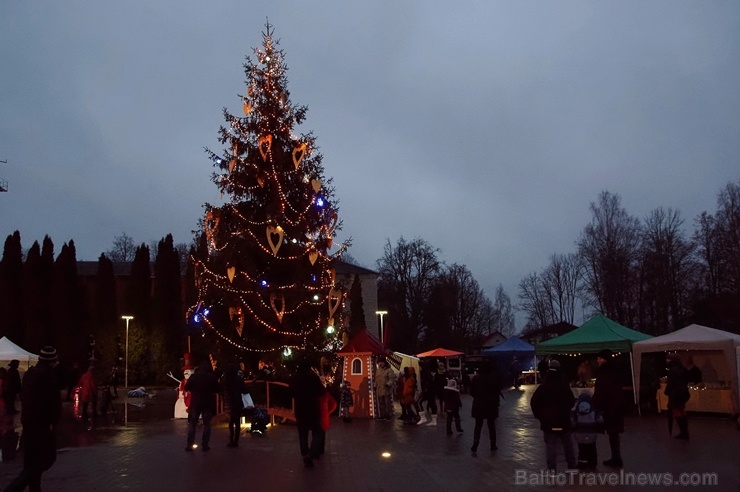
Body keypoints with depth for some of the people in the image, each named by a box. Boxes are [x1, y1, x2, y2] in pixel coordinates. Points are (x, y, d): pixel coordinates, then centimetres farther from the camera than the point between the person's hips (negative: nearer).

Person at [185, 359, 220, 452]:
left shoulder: (194, 376, -7)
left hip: (195, 403, 0)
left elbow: (186, 388, -1)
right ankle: (205, 445, 5)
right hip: (208, 403, 0)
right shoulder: (213, 377, -8)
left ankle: (190, 445, 7)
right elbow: (217, 390, -1)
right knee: (207, 424, 7)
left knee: (192, 424, 9)